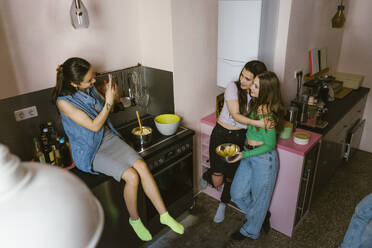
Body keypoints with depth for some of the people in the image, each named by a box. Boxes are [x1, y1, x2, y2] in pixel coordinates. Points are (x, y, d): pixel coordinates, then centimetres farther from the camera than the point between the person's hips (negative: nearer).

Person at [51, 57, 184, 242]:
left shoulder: (89, 88, -1)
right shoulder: (64, 102, -20)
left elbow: (105, 108, 14)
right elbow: (94, 126, -21)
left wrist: (110, 95, -7)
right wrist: (109, 101, -27)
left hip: (108, 137, 6)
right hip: (90, 151, -6)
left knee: (142, 166, -16)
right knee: (132, 176, -22)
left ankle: (164, 214, -4)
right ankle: (134, 219, 6)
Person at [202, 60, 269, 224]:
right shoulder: (233, 87, -15)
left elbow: (265, 117, 8)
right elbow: (235, 116, -22)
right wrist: (256, 123, -36)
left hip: (240, 138, 3)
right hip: (221, 134, -2)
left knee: (230, 178, 13)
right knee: (217, 182, -7)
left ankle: (222, 206, 41)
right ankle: (208, 174, 30)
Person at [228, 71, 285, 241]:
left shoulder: (267, 114, -25)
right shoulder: (256, 104, 0)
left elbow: (270, 145, -19)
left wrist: (244, 155, -19)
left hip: (263, 158, -9)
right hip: (249, 154, 9)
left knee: (258, 198, 14)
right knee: (237, 193, 17)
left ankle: (250, 231, 38)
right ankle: (260, 217, 43)